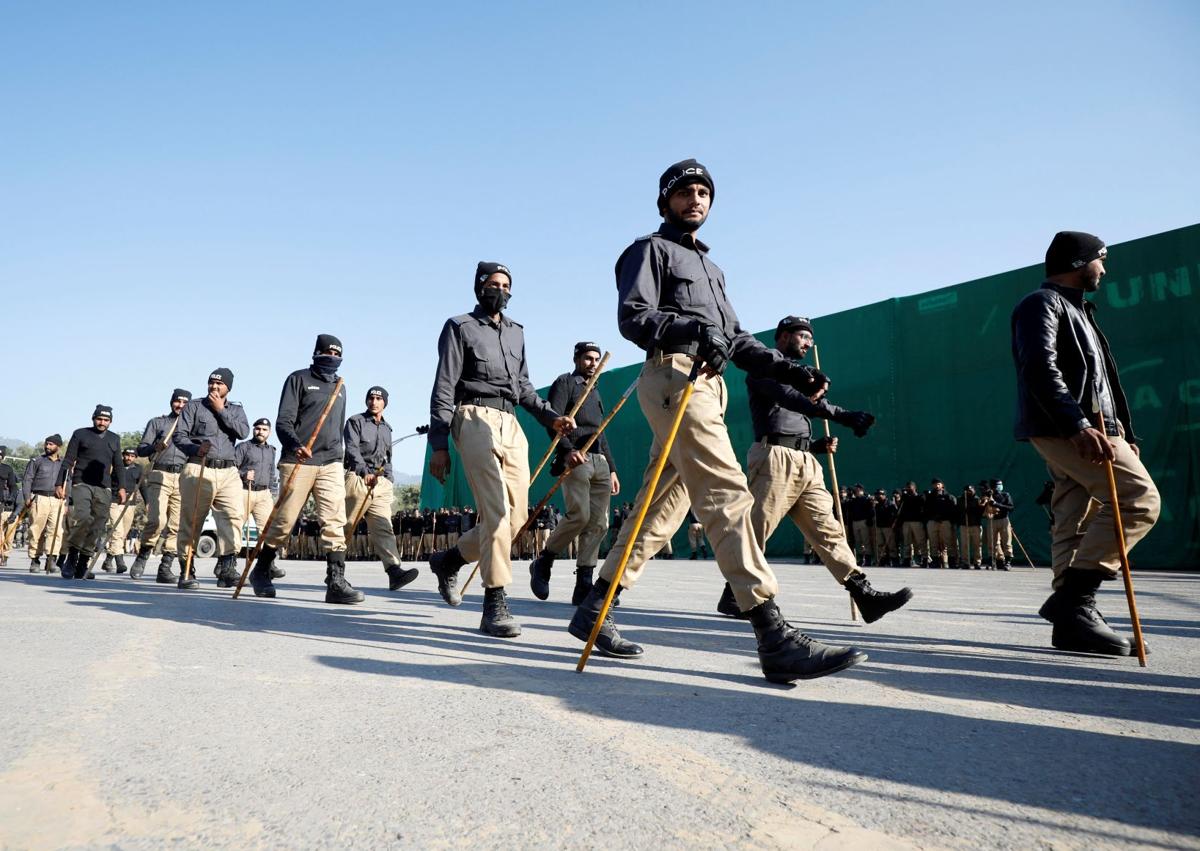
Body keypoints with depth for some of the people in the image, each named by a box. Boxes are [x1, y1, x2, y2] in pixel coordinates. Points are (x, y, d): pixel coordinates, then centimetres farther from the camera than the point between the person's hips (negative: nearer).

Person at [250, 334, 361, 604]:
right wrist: (294, 445, -24)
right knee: (284, 521, 1)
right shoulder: (299, 379, 4)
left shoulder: (340, 387, 21)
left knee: (334, 522, -9)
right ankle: (260, 572, 22)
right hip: (298, 462, -4)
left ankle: (336, 582, -13)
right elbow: (283, 421, -5)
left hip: (331, 463, 4)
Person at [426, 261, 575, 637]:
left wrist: (550, 416, 8)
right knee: (497, 511, -17)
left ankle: (449, 560, 24)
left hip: (511, 424, 7)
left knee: (516, 515, 2)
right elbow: (443, 388, 0)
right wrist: (438, 445, -8)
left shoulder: (516, 332, 24)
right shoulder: (460, 327, 7)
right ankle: (495, 606, -13)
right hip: (475, 418, -6)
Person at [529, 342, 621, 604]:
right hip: (575, 459, -7)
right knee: (579, 514, -20)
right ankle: (542, 563, 0)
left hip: (600, 461, 7)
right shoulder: (564, 383, 7)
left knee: (598, 522, -3)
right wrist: (567, 449, -23)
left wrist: (612, 468, 24)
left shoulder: (595, 391, 29)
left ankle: (583, 586, -1)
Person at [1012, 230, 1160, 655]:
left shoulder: (1077, 311, 28)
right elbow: (1040, 369, -20)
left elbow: (1098, 379, 27)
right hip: (1065, 429, -10)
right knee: (1140, 498, -15)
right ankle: (1074, 596, -16)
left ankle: (1071, 619, 5)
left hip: (1087, 429, 10)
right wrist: (1078, 425, -29)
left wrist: (1124, 434, 21)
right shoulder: (1041, 304, -4)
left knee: (1077, 521, 4)